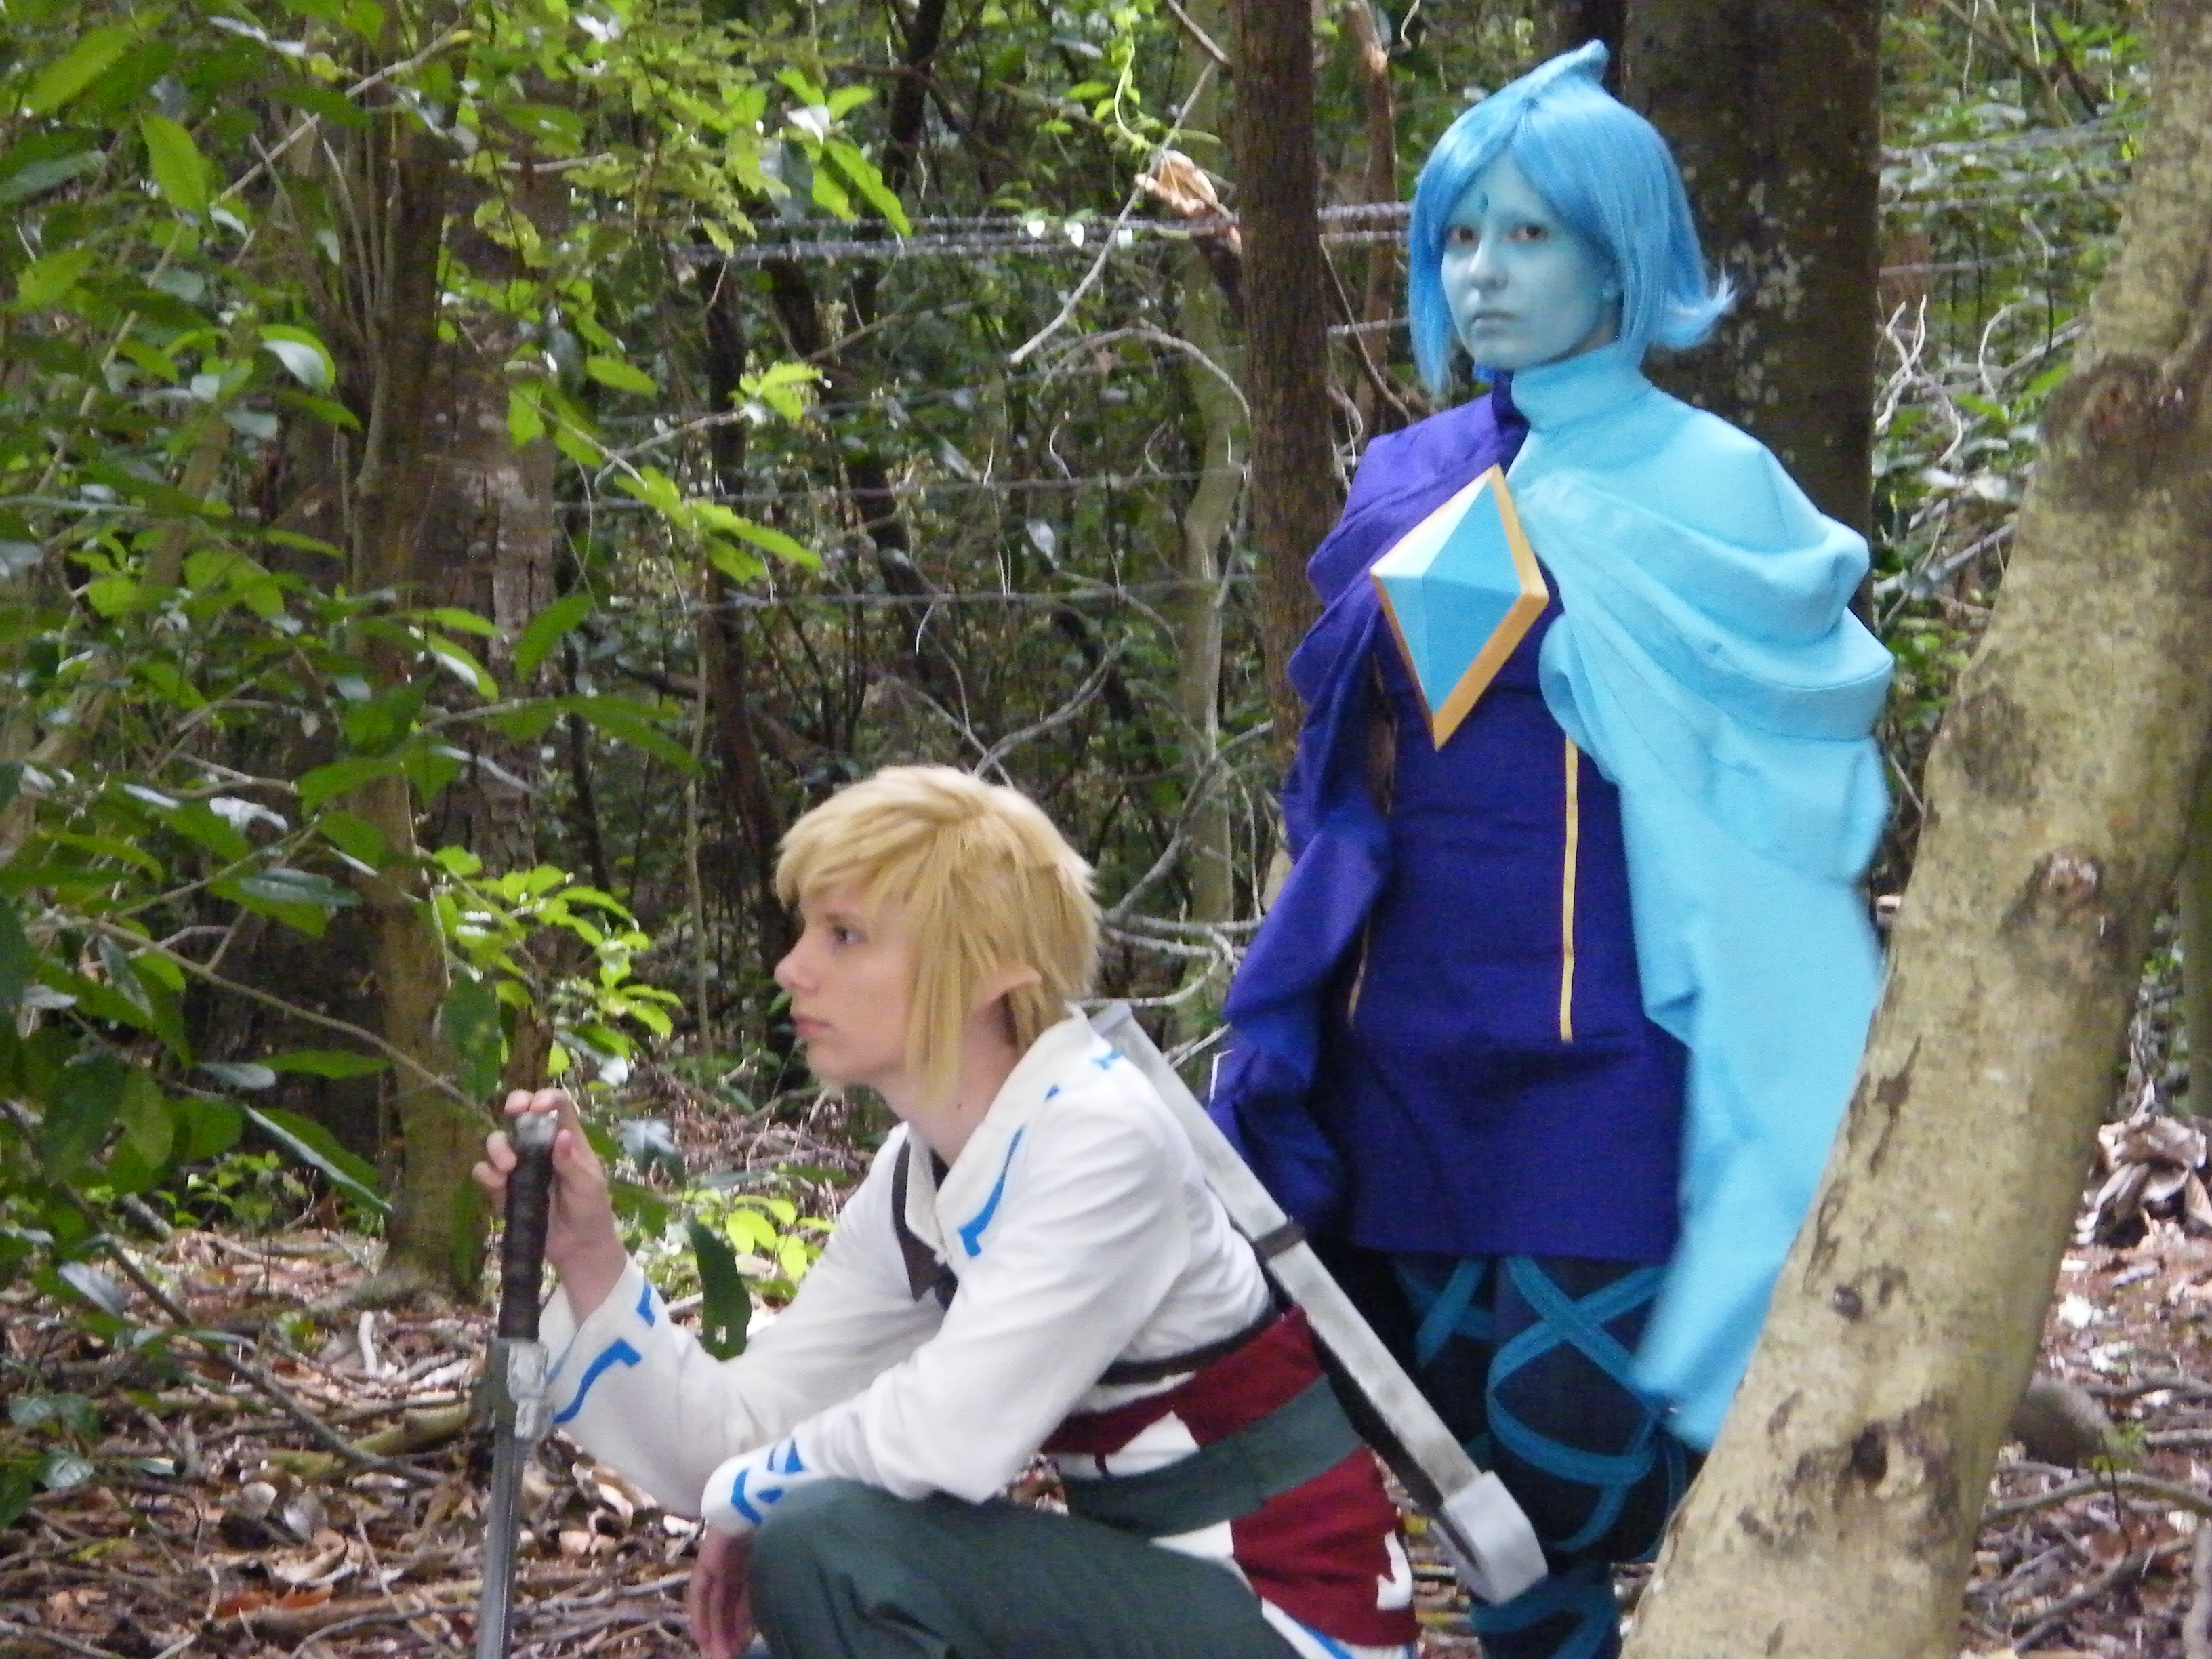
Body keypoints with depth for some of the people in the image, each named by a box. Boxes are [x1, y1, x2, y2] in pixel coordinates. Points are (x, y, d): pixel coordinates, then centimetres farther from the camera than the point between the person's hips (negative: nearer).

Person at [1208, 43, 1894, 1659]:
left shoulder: (1701, 489, -4)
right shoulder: (1410, 487, 11)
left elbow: (1775, 791, -6)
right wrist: (1277, 1027, 9)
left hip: (1596, 1037, -5)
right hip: (1409, 1029, 5)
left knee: (1560, 1440, -14)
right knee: (1450, 1435, 4)